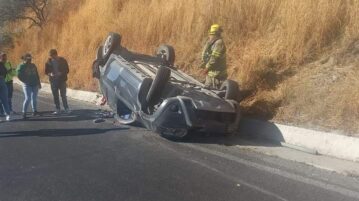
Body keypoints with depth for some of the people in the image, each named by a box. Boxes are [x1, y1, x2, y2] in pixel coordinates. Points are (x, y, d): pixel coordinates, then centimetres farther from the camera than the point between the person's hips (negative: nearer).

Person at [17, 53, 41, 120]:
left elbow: (37, 75, 16)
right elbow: (19, 75, -8)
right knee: (28, 98, -12)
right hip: (27, 85, -5)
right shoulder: (21, 66, -3)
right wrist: (26, 81, -11)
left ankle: (34, 111, 24)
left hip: (35, 84, 5)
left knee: (34, 98, 10)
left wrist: (38, 83, 14)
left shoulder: (33, 65, 12)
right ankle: (24, 113, -5)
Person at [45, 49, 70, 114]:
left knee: (63, 95, -6)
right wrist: (50, 74, -12)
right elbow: (46, 71, 10)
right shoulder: (49, 62, 3)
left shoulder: (63, 60, -3)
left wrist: (61, 73, -19)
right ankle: (58, 109, 15)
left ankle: (66, 109, 3)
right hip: (53, 81, 3)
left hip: (62, 80, -3)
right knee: (55, 95, 6)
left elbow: (67, 70, -1)